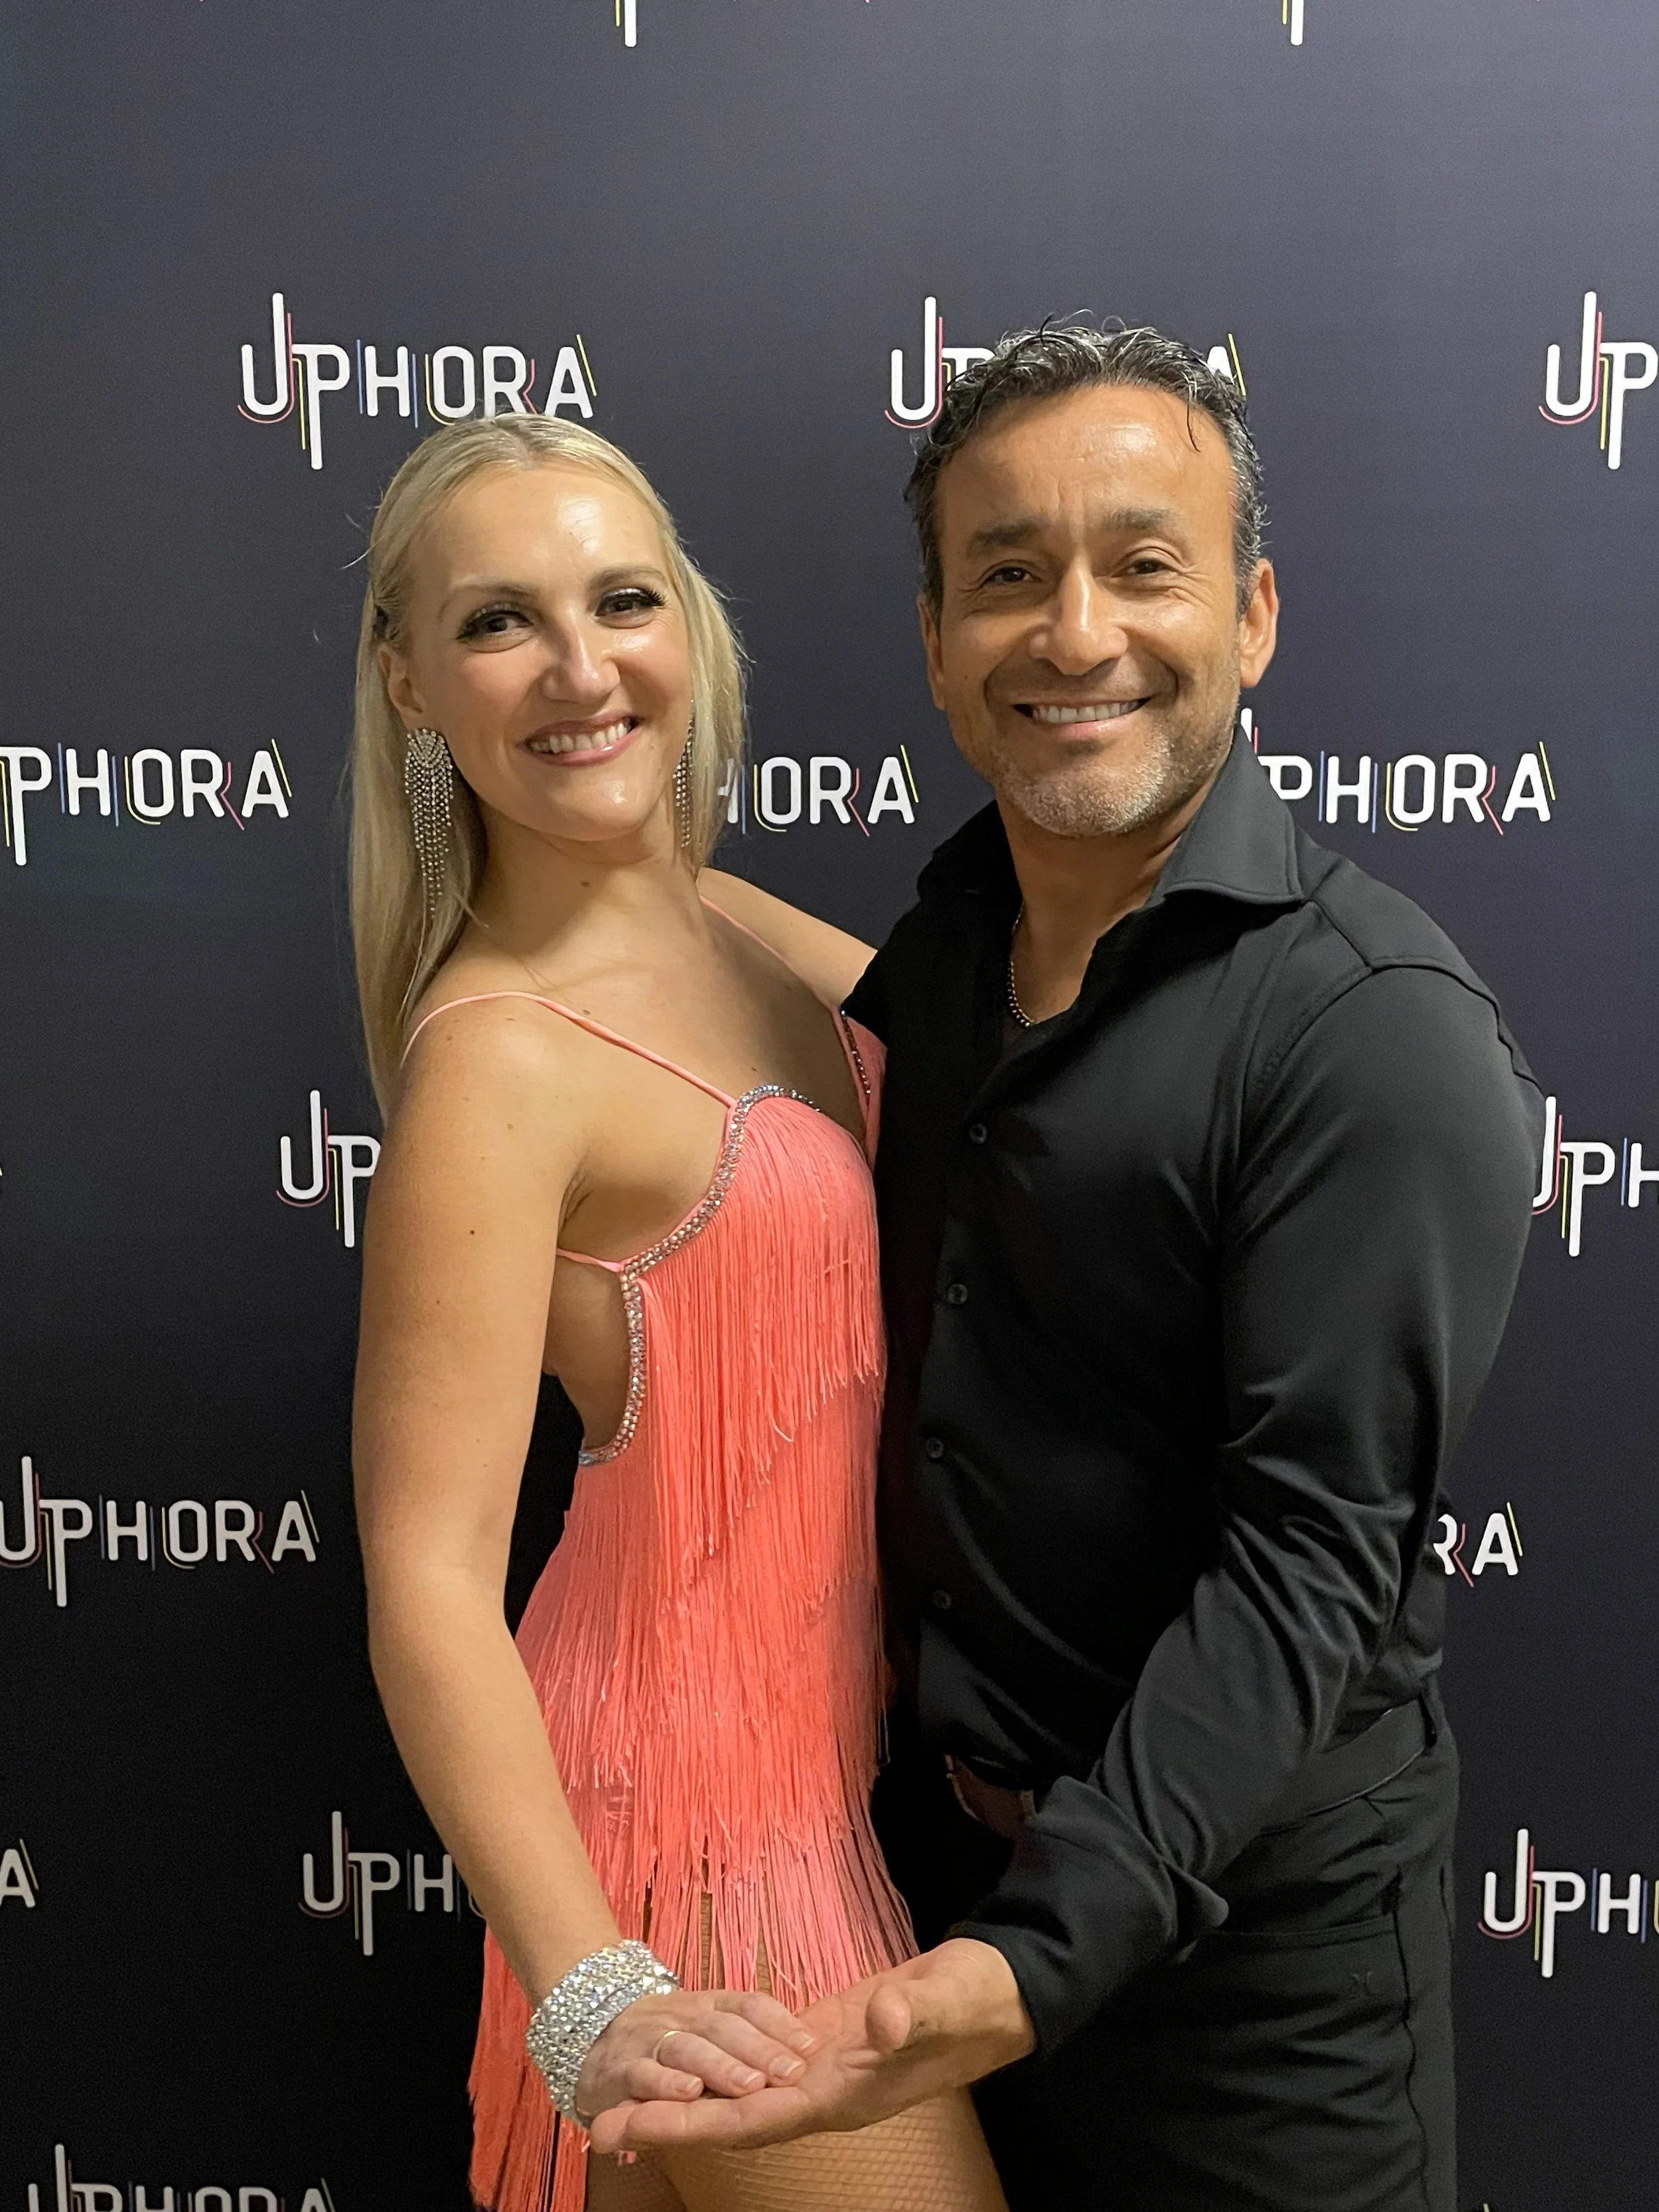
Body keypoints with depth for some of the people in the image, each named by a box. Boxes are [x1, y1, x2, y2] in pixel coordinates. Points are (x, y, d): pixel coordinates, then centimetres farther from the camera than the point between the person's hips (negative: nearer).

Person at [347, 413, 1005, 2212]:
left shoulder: (743, 931, 1)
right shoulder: (499, 1054, -22)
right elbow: (426, 1581, -25)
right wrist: (595, 1997, -31)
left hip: (815, 1723, 7)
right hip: (707, 1781, -7)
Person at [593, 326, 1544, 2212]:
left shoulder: (1379, 1033, -22)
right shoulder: (934, 950, 0)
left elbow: (1309, 1558, -25)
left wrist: (1044, 1953, -32)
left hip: (1243, 1910, -6)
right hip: (939, 1841, 6)